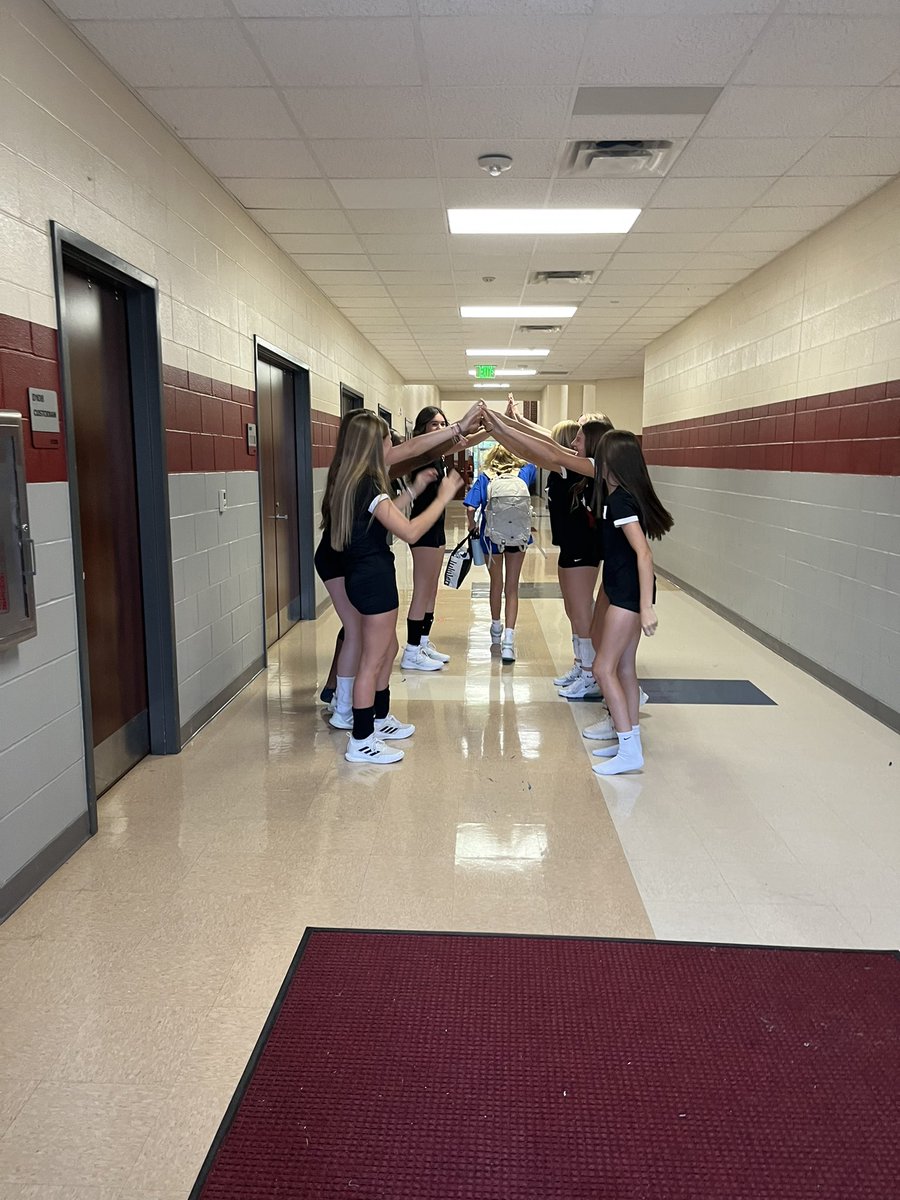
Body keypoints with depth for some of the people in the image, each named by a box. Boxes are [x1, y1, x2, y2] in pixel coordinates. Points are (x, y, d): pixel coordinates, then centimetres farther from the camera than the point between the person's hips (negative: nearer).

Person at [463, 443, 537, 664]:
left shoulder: (484, 478, 1)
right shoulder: (523, 473, 5)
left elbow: (471, 507, -8)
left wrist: (471, 525, 8)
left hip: (492, 535, 0)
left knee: (496, 583, 21)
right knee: (512, 587, 5)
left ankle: (496, 629, 41)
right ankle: (508, 641, -8)